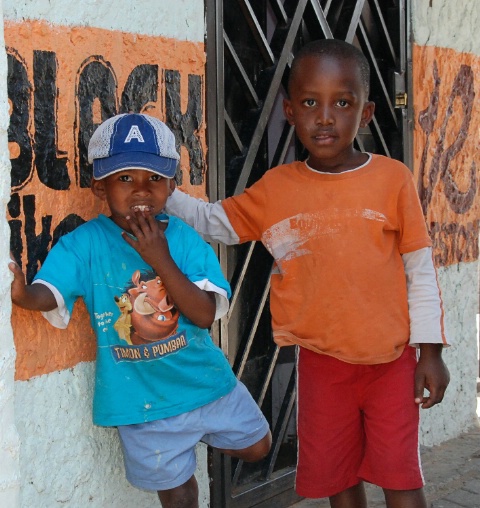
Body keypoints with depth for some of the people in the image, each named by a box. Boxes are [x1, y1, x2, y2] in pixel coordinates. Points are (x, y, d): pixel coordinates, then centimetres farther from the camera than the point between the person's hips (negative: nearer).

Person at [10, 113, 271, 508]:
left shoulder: (184, 238, -10)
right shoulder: (86, 243, -13)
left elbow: (205, 315, -18)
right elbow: (49, 293, -26)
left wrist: (161, 260, -28)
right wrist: (22, 294, -50)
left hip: (206, 381, 2)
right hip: (143, 400, -1)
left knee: (256, 448, 20)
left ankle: (200, 430, 45)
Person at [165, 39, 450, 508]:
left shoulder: (392, 179, -8)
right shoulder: (275, 188, -2)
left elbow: (420, 271, -3)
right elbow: (213, 221, 12)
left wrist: (430, 349, -3)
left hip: (390, 359, -2)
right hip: (320, 360, 3)